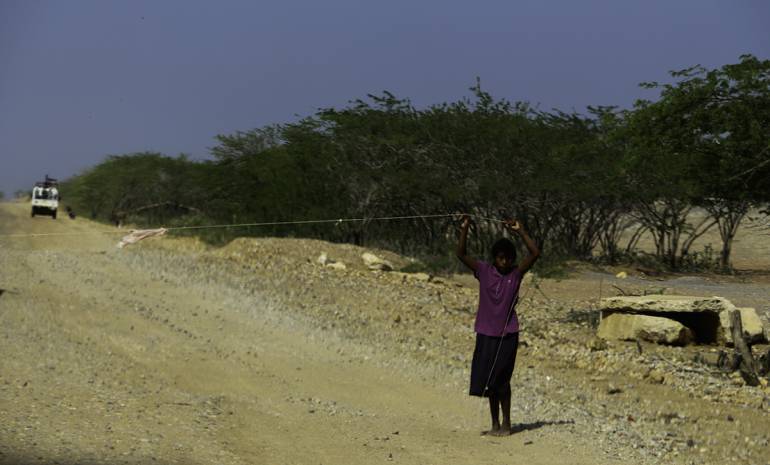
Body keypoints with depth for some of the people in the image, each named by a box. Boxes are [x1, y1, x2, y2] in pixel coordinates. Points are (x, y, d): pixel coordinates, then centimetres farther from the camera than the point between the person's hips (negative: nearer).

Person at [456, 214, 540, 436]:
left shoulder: (516, 273, -1)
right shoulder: (484, 271, 1)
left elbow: (535, 253, -13)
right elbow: (461, 254, -7)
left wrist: (520, 231, -16)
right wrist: (464, 229, -18)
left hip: (507, 334, -2)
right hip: (486, 334, 2)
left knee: (501, 379, -5)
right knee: (487, 380, 7)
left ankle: (506, 423, 4)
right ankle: (495, 424, 18)